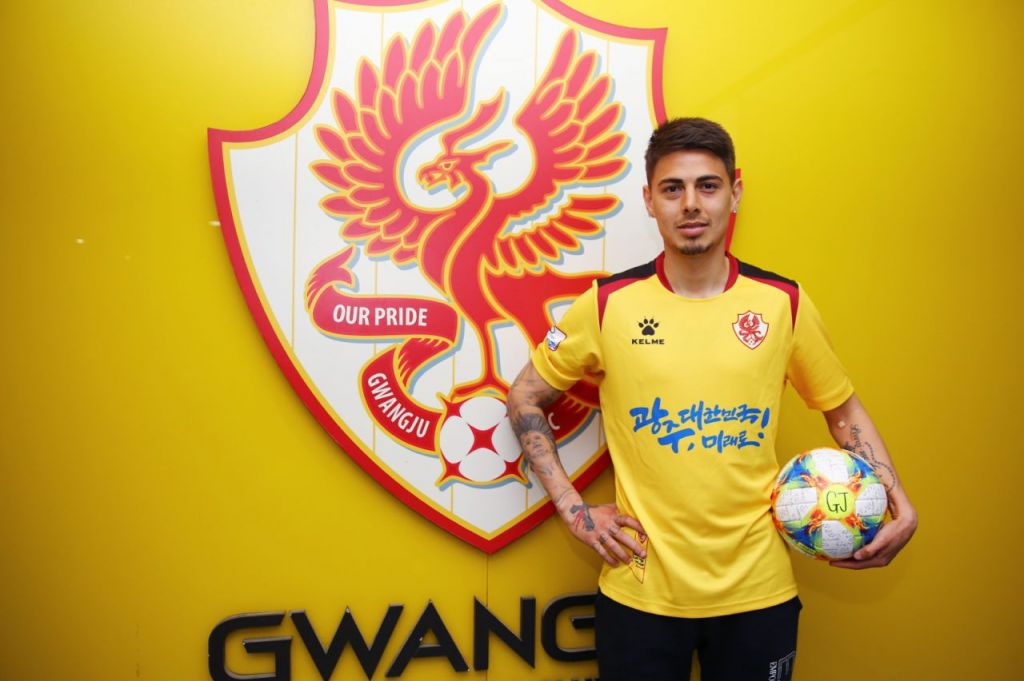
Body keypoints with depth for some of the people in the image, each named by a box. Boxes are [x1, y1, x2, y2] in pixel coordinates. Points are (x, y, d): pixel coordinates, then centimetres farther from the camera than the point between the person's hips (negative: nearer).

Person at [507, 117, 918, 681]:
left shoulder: (784, 302, -2)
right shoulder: (609, 304, -7)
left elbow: (843, 408, 11)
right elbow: (524, 399, 3)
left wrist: (899, 507, -2)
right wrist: (573, 508, -4)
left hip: (758, 589, 2)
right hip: (640, 591, -1)